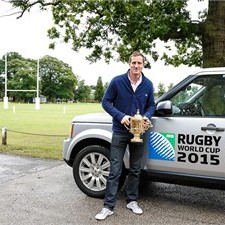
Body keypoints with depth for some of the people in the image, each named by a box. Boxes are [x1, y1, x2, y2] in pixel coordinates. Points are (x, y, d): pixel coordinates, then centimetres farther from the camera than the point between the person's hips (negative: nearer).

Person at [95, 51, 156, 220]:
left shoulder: (148, 84, 1)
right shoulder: (117, 81, -9)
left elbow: (151, 105, 10)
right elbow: (106, 102, -5)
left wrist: (147, 117, -11)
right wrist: (120, 116, -18)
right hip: (120, 132, -3)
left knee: (135, 170, 14)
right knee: (115, 171, -2)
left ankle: (132, 201, 29)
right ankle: (108, 207, 7)